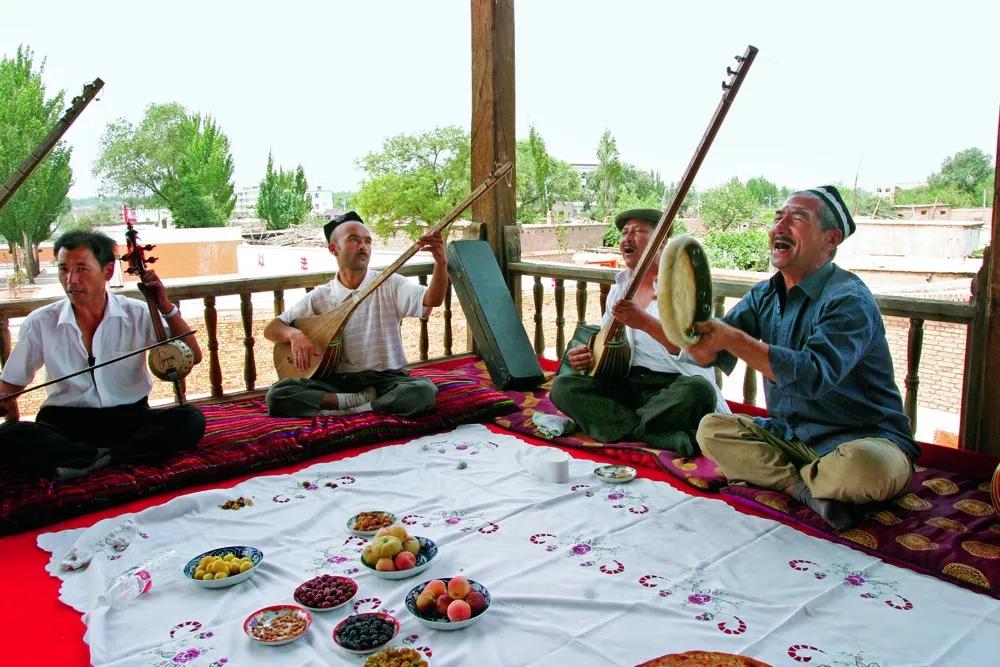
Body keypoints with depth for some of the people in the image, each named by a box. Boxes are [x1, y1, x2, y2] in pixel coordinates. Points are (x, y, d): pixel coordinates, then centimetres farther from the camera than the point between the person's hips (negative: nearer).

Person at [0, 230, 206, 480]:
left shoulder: (138, 314, 0)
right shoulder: (40, 323, 3)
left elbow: (192, 356, -4)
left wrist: (166, 307, -12)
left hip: (130, 416, 0)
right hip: (65, 422, 0)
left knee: (190, 420, -28)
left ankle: (79, 461, -25)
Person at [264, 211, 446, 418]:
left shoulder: (390, 285, 1)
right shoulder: (320, 297, 6)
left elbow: (432, 300, -15)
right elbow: (271, 329, 10)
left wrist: (441, 263, -34)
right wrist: (294, 334, -14)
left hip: (386, 379, -1)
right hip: (336, 382, 2)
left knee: (424, 392, -33)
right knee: (276, 395, -21)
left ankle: (339, 412, -19)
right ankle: (362, 401, -20)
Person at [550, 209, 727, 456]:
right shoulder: (620, 287, 15)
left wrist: (645, 322, -34)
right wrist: (586, 356, -2)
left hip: (674, 385, -6)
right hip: (628, 384, 6)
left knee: (698, 390, -38)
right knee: (563, 387, -17)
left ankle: (622, 427, -19)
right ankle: (668, 437, -26)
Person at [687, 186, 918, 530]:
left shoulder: (849, 299, -18)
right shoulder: (765, 295, 5)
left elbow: (814, 375, -34)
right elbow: (712, 355, -5)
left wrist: (731, 339, -39)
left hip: (862, 437, -7)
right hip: (791, 433, 7)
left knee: (865, 464, -38)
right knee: (711, 429, -7)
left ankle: (780, 477, -9)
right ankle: (805, 489, -19)